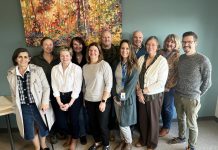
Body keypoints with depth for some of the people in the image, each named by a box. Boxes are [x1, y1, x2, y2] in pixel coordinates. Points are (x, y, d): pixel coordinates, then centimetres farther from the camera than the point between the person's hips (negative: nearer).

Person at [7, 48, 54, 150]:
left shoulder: (38, 70, -10)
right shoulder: (11, 74, 0)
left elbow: (46, 87, -7)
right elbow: (13, 93, 10)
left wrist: (45, 102, -16)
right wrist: (16, 106, 11)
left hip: (38, 106, -2)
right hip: (23, 108, 2)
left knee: (43, 128, 16)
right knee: (29, 132, 17)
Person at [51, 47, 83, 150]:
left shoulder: (76, 68, -12)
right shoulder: (55, 69, 0)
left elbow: (77, 88, -12)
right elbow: (55, 87, 0)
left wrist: (69, 104, -12)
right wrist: (59, 103, -5)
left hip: (74, 97, -3)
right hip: (60, 97, 4)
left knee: (73, 120, 5)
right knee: (60, 122, 5)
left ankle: (74, 139, 37)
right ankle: (71, 135, 39)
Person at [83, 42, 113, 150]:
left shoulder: (104, 65, -12)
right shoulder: (85, 67, 4)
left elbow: (109, 84, -15)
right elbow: (84, 84, 11)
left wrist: (103, 101, -17)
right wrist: (84, 99, 12)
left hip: (102, 100, -5)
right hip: (89, 101, 5)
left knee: (103, 125, 7)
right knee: (92, 124, 17)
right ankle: (97, 141, 42)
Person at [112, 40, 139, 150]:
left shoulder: (133, 65, -11)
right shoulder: (117, 64, 4)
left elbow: (132, 84, -16)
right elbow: (114, 80, 6)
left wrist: (122, 97, -15)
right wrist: (115, 96, -3)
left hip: (128, 97, -4)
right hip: (117, 97, 5)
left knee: (124, 123, 2)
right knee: (120, 121, 14)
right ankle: (123, 140, 36)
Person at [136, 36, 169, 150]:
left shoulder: (162, 61, -13)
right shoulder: (141, 59, 1)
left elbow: (161, 83, -17)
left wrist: (144, 90, -15)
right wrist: (139, 91, -12)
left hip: (155, 96, -4)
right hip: (141, 95, 4)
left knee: (153, 120, 14)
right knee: (142, 119, 17)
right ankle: (143, 140, 42)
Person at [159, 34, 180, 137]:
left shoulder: (177, 56, -9)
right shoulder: (161, 53, 3)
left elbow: (177, 74, -11)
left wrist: (168, 86, -13)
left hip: (169, 87, -4)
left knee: (168, 107, 11)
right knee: (161, 106, 14)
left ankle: (166, 127, 29)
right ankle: (164, 125, 34)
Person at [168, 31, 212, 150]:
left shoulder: (203, 60, -14)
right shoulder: (181, 57, 4)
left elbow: (207, 82, -8)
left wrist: (197, 95, 0)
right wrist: (178, 90, 11)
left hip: (191, 98, -5)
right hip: (178, 95, 5)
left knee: (191, 124, 9)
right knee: (180, 118, 21)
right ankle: (181, 137, 44)